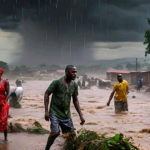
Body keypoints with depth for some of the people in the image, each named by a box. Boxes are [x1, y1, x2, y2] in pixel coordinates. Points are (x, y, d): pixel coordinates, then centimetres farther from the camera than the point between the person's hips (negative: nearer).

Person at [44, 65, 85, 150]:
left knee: (72, 134, 4)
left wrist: (81, 115, 5)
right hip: (55, 112, -5)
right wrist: (46, 111, -15)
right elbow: (47, 94, -9)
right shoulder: (57, 82, -14)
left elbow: (75, 100, 10)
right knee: (55, 133, -19)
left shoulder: (74, 85, 2)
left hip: (66, 114, 6)